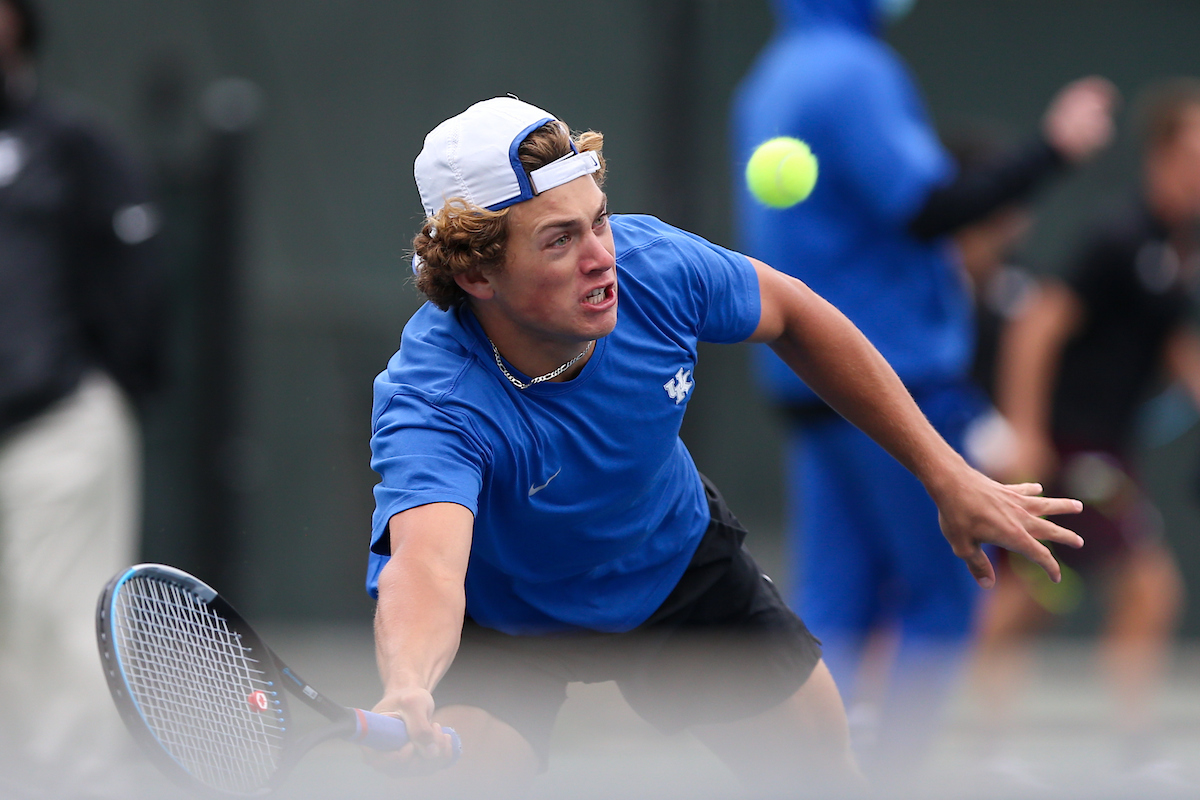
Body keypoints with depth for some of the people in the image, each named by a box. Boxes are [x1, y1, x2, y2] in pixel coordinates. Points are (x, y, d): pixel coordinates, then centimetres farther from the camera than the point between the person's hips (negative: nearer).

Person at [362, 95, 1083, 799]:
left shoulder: (653, 264, -28)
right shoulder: (432, 400, -41)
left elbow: (792, 315, -6)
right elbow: (424, 564, -60)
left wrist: (947, 475, -4)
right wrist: (407, 693, -83)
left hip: (673, 559, 4)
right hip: (505, 610, -4)